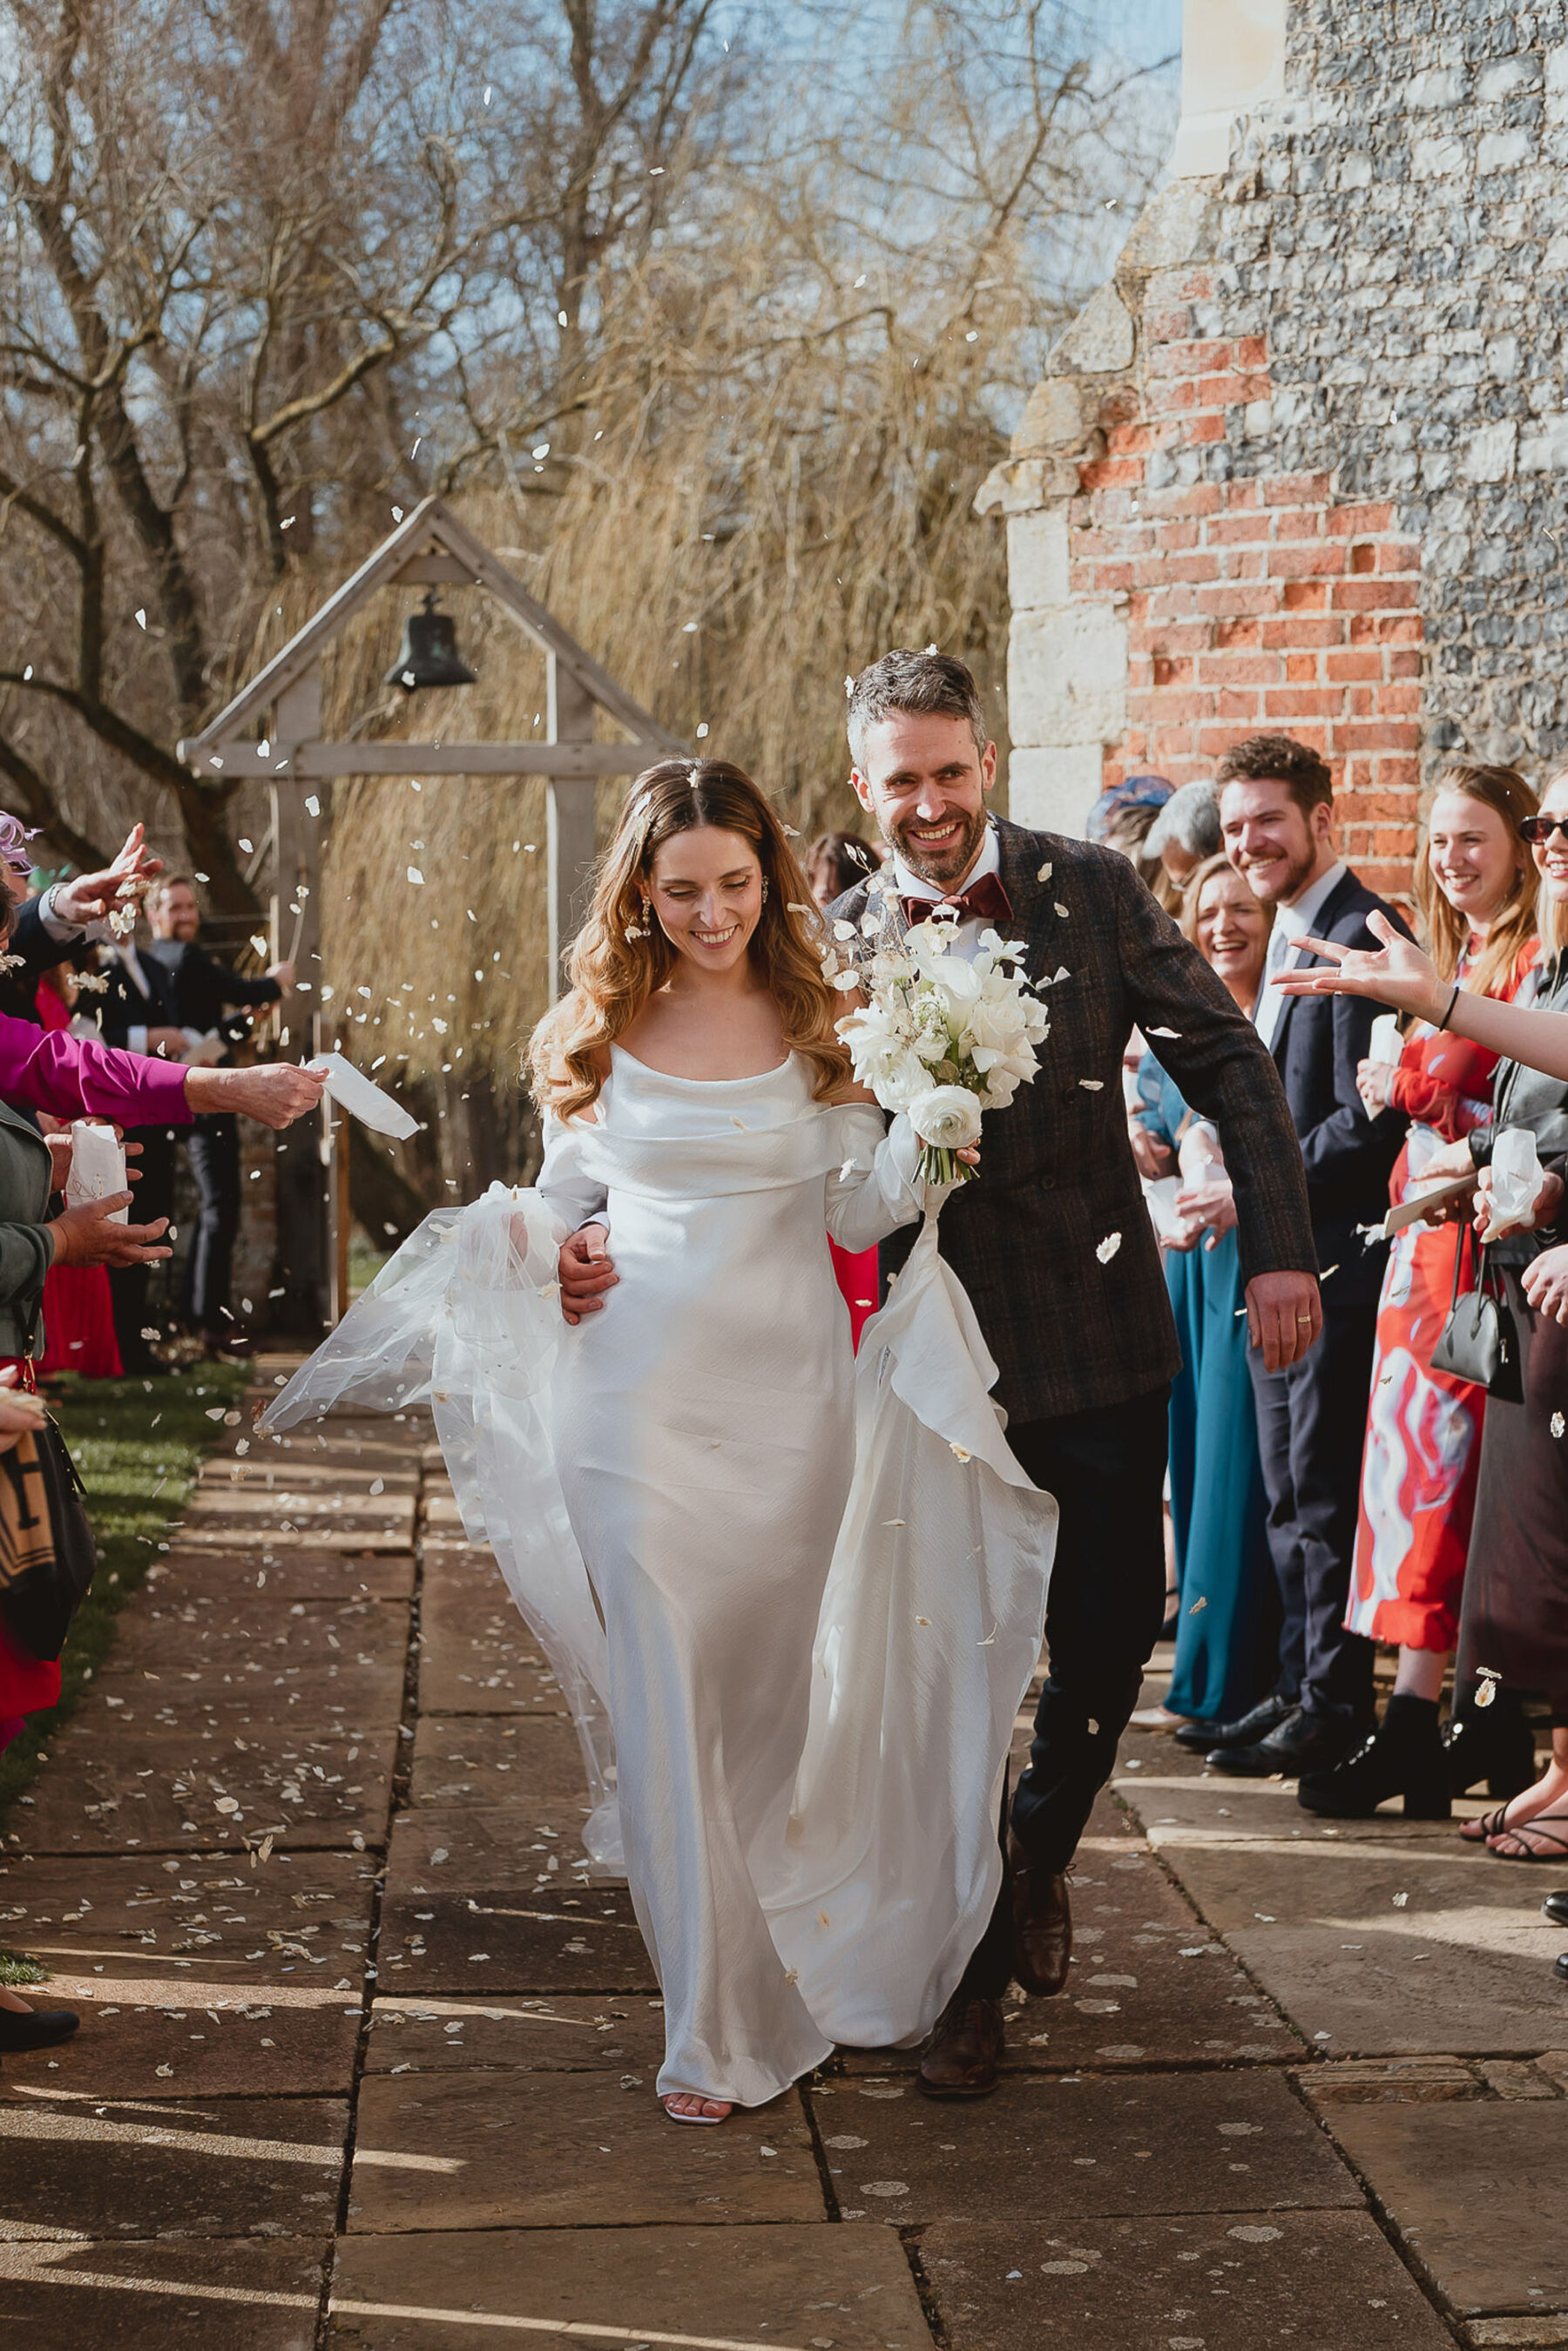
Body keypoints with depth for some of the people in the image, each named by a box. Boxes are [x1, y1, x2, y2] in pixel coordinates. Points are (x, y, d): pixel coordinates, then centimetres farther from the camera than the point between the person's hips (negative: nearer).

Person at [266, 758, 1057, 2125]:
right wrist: (553, 1247, -6)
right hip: (641, 1397, 0)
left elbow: (854, 1207, -1)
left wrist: (921, 1150, -20)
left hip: (790, 1396, 1)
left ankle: (786, 1940, 40)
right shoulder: (597, 1033, 4)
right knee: (666, 1706, -3)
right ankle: (720, 2028, 7)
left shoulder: (820, 1026, 2)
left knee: (776, 1693, 13)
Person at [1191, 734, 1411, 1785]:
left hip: (1341, 1258, -10)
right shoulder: (1290, 937, 16)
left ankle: (1336, 1706, 7)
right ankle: (1300, 1690, 24)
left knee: (1327, 1493, -2)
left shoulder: (1362, 936, -15)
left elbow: (1369, 1123, -20)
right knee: (1289, 1495, 15)